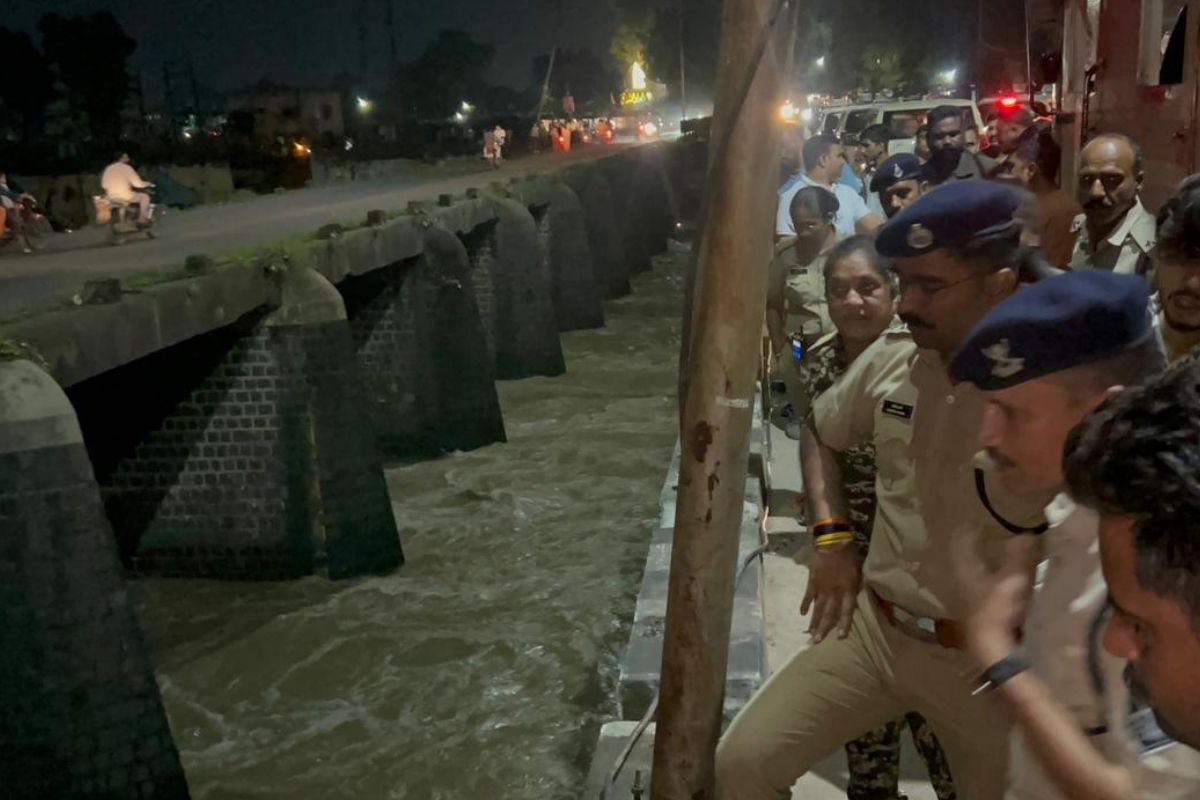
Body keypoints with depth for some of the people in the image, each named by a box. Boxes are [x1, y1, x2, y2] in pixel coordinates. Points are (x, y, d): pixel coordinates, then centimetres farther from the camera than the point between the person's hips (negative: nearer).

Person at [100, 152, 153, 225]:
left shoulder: (108, 168, 7)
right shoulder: (127, 168, -8)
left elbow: (104, 185, 8)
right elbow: (138, 183, -10)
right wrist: (147, 184, 10)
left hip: (111, 198, 7)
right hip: (125, 197, -7)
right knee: (145, 197, 13)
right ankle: (142, 220, 12)